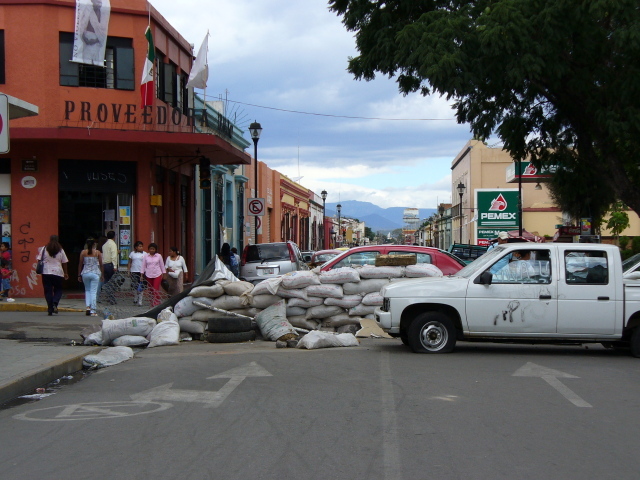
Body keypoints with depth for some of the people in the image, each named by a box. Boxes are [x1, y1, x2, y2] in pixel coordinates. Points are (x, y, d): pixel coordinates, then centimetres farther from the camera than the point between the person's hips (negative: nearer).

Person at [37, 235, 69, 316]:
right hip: (58, 273, 0)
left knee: (48, 291, 4)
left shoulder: (44, 249, 2)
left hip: (46, 273, 0)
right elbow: (64, 263, 6)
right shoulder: (60, 250, 3)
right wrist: (66, 273, 15)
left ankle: (50, 309, 0)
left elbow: (39, 260, 0)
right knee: (58, 290, 12)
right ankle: (55, 304, -13)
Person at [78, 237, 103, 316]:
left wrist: (79, 275, 10)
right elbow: (101, 264, 0)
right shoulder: (97, 252, -2)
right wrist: (102, 274, 9)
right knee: (93, 291, 0)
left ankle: (88, 306, 4)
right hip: (95, 273, -2)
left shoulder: (83, 252, 1)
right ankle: (92, 311, -3)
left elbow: (80, 264, 3)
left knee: (87, 290, 20)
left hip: (85, 273, 2)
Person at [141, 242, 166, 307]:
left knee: (156, 289, -12)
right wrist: (142, 274, 3)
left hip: (157, 275, -2)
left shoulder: (159, 256, 3)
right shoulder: (146, 256, 4)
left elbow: (162, 265, 8)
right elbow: (143, 266, 7)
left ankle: (156, 304, -13)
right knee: (151, 290, 7)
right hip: (149, 275, 2)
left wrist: (164, 274, 8)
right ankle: (152, 304, 17)